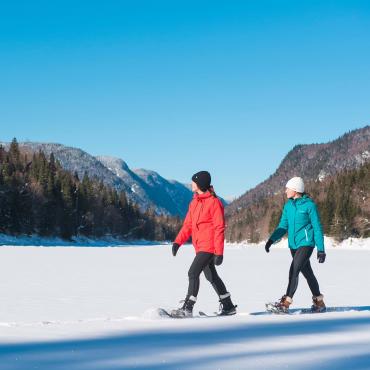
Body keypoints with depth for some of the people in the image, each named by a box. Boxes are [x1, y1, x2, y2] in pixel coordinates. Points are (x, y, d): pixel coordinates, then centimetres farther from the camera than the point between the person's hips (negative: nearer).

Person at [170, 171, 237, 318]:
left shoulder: (214, 202, -13)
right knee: (211, 276, 16)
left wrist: (219, 252, -18)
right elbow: (188, 225, 13)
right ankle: (228, 306, 28)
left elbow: (219, 228, -15)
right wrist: (178, 241, 0)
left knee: (193, 273, -15)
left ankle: (187, 308, -13)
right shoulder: (194, 202, 12)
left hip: (209, 246, -9)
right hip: (200, 247, 9)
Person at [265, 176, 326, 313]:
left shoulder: (309, 205, -10)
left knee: (294, 270, -17)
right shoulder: (288, 205, 8)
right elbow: (283, 226, 12)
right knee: (307, 272, 15)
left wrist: (321, 249, -9)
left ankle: (286, 302, -18)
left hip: (306, 243, -7)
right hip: (294, 244, 7)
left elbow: (317, 228, -7)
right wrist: (271, 239, -3)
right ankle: (318, 301, 27)